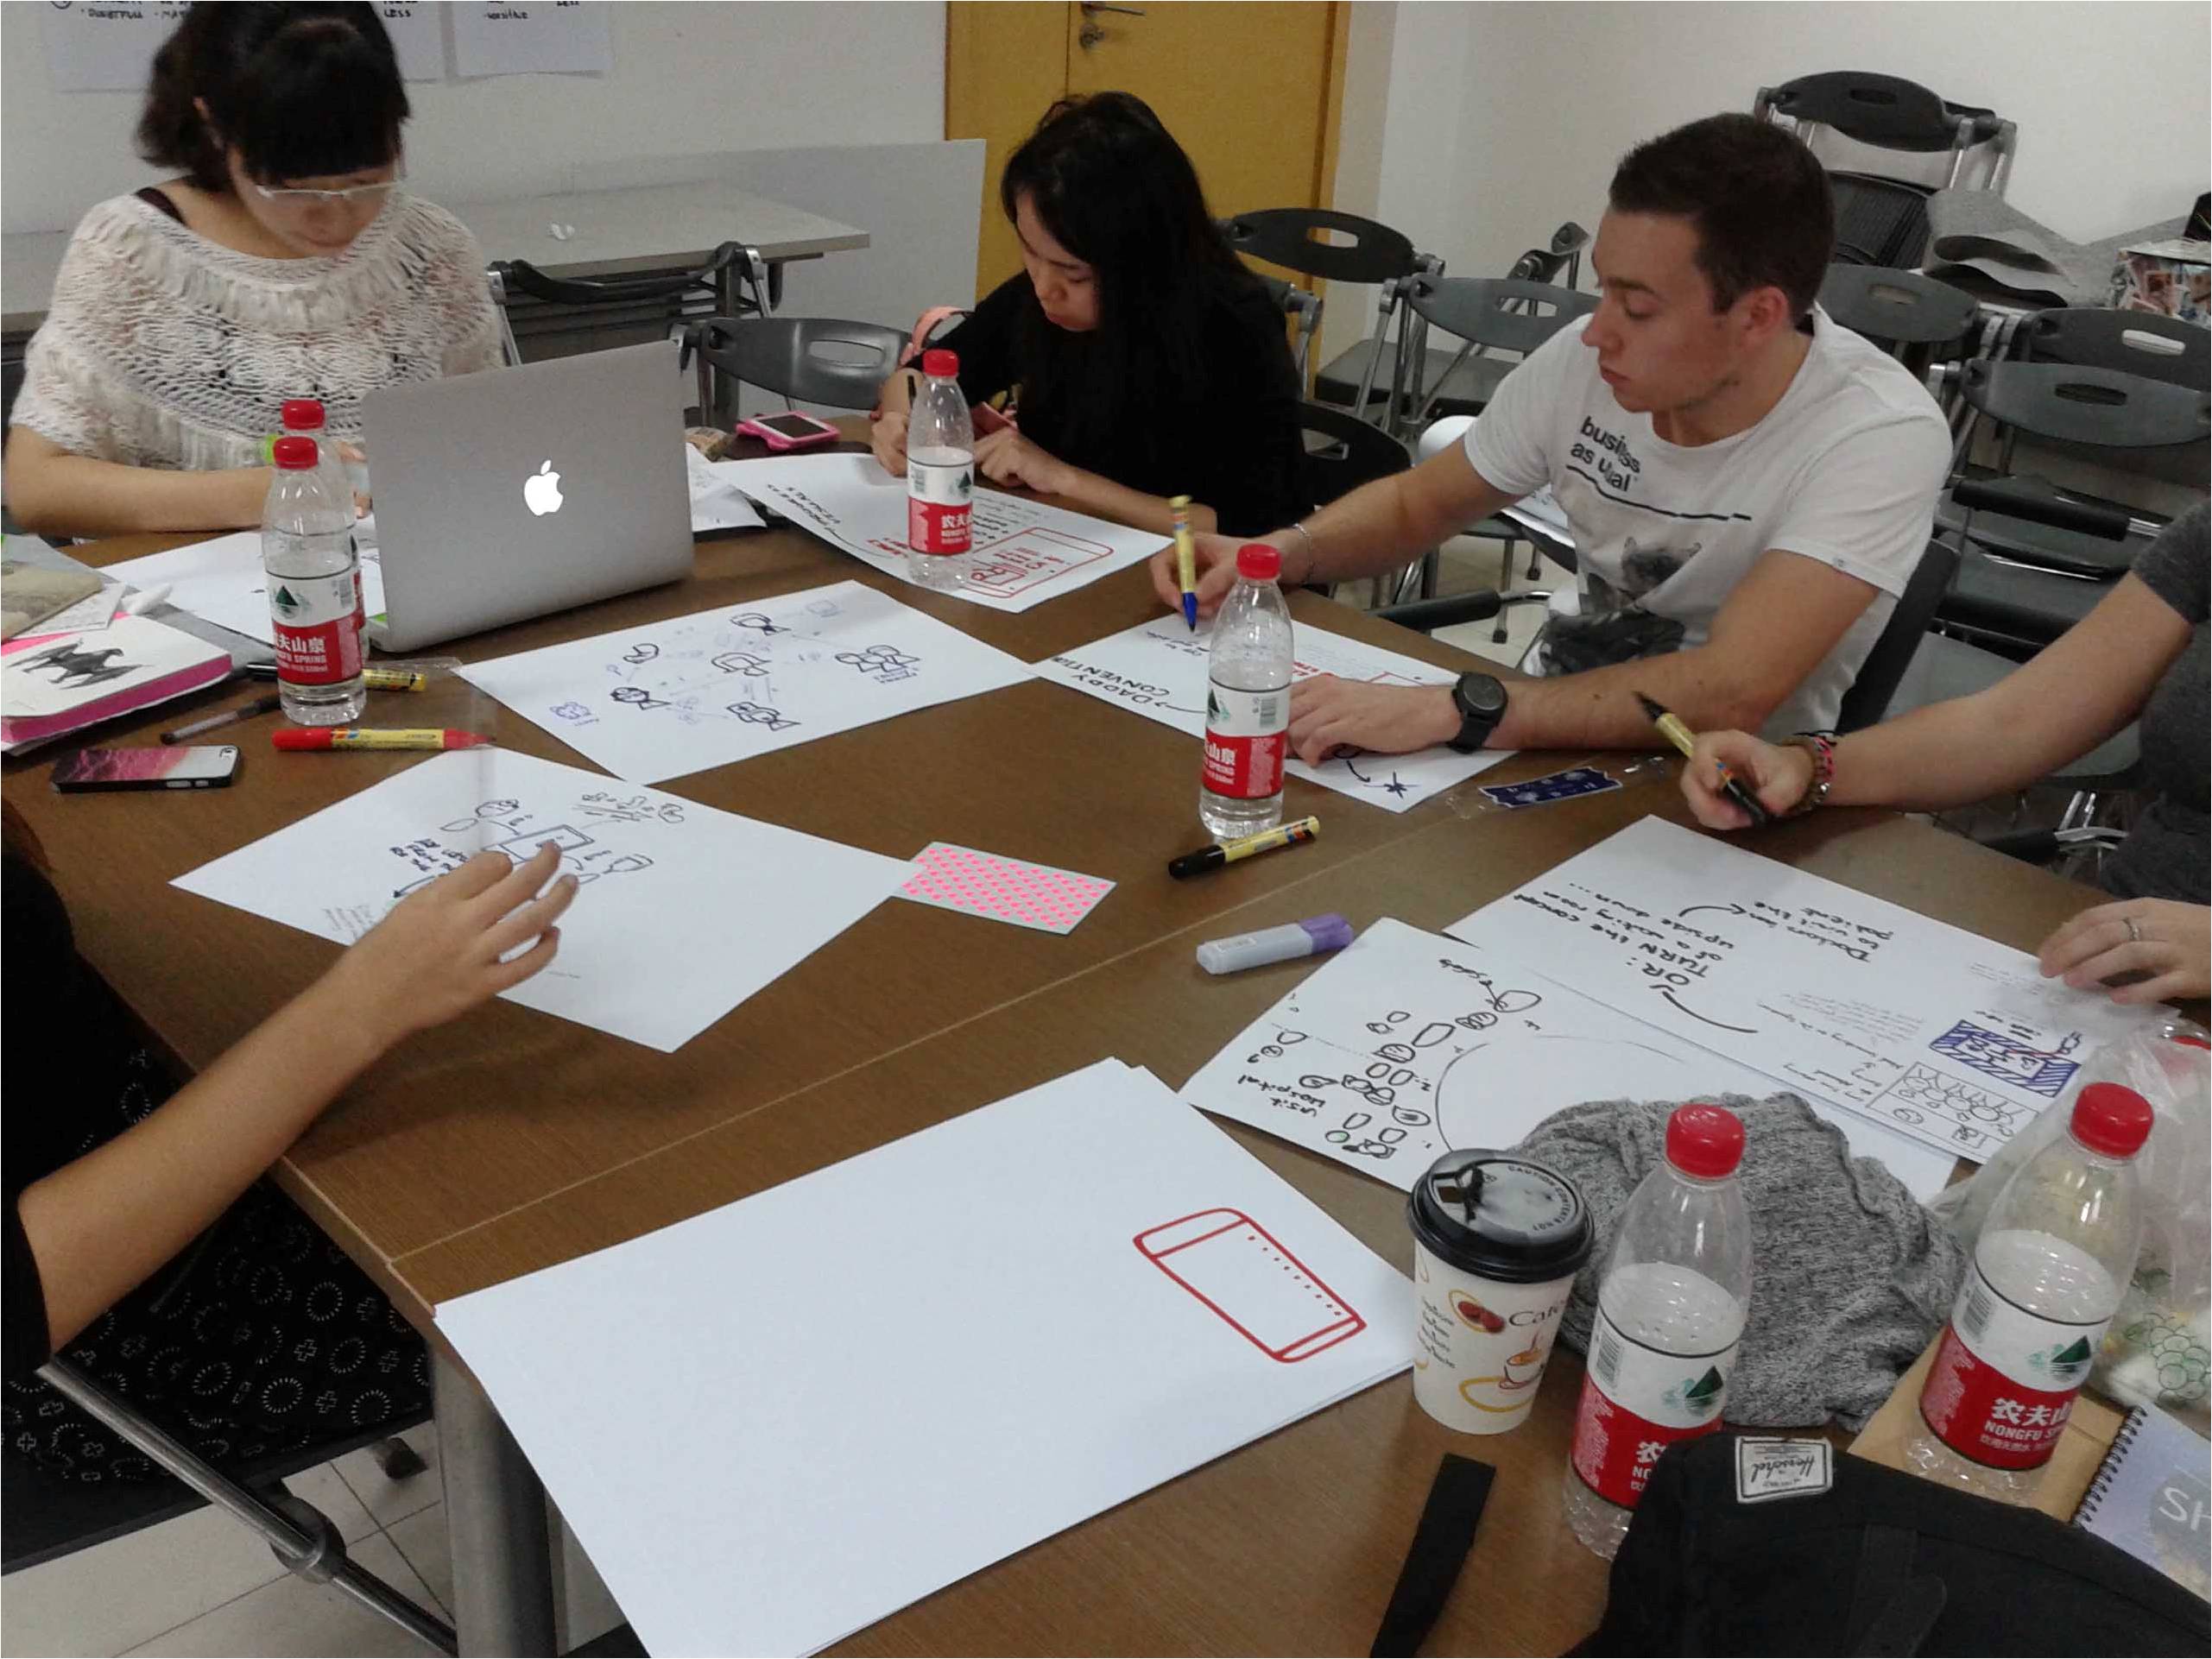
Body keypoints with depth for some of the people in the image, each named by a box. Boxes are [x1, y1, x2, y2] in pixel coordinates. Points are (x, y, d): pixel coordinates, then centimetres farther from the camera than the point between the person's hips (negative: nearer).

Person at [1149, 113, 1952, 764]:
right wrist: (1279, 552, -13)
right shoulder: (1587, 363, -9)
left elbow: (1731, 693, -34)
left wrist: (1448, 710, -42)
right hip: (1565, 732, 5)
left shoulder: (1880, 437, -24)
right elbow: (1422, 502, 6)